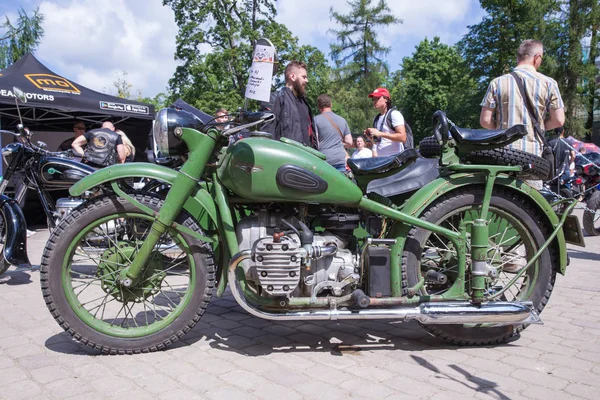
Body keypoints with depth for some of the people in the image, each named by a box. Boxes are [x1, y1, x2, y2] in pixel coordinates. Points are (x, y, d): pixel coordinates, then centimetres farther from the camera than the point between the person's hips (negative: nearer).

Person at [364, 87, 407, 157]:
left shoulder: (394, 114, -6)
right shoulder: (376, 119, 19)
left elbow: (403, 137, -17)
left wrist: (380, 134, -19)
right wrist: (371, 137, 4)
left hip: (394, 157, -8)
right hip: (380, 159, 8)